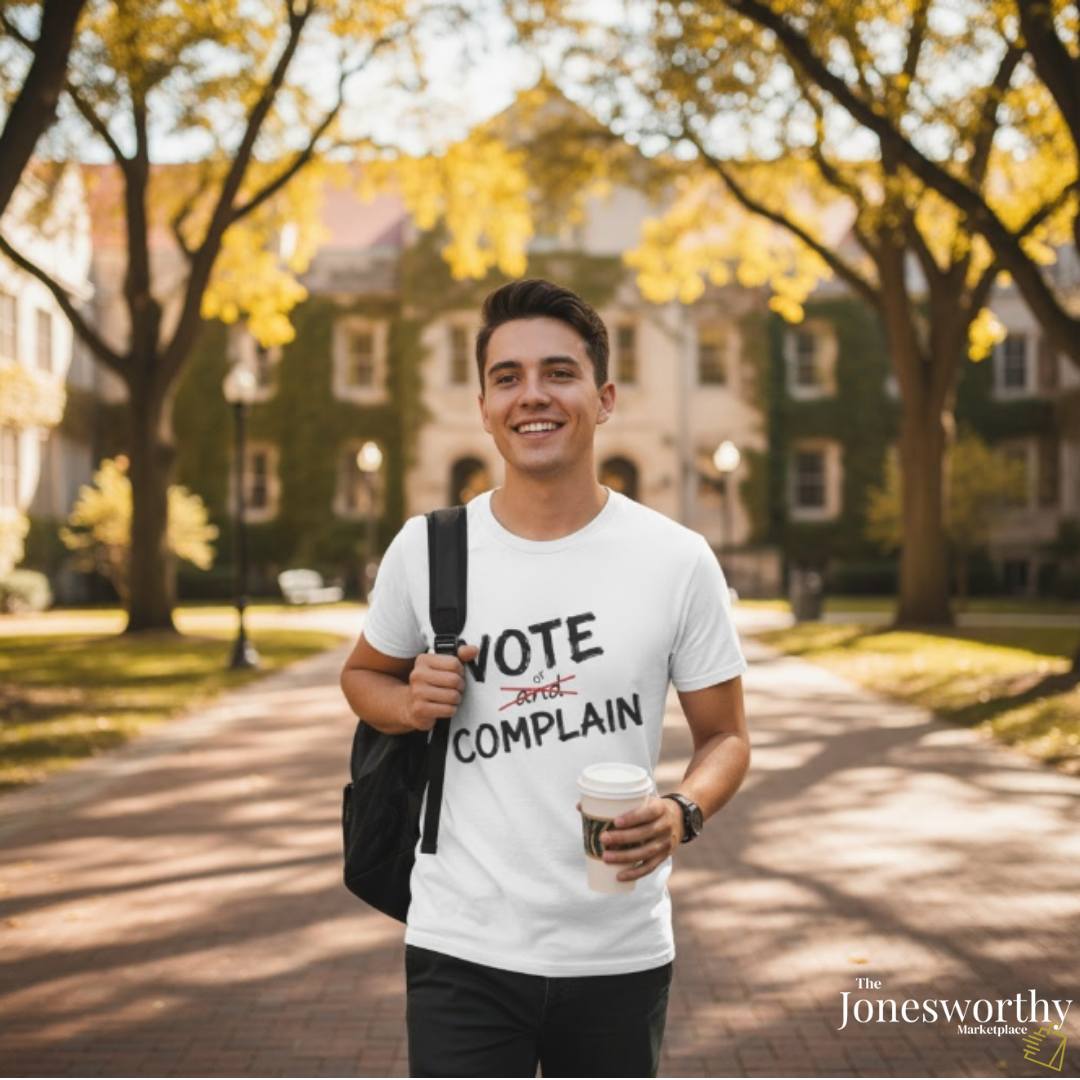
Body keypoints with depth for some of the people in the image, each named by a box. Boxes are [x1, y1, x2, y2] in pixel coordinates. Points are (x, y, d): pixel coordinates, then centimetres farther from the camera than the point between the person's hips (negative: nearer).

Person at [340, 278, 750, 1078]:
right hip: (464, 950, 0)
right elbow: (363, 674, 15)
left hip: (621, 953, 1)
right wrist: (410, 705, -8)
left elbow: (726, 737, 3)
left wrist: (682, 815, -18)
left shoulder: (678, 562, -5)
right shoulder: (425, 550, -2)